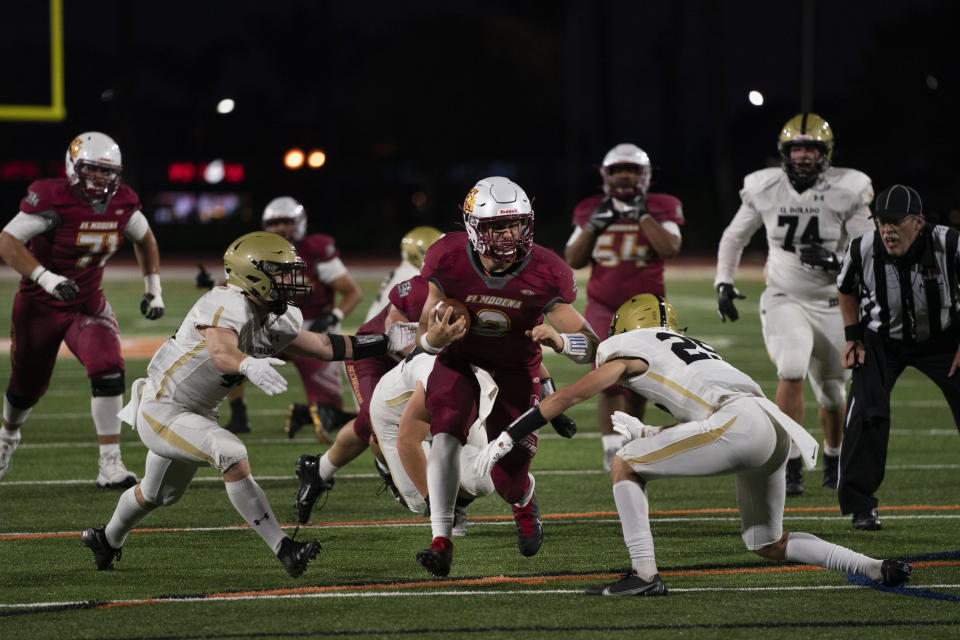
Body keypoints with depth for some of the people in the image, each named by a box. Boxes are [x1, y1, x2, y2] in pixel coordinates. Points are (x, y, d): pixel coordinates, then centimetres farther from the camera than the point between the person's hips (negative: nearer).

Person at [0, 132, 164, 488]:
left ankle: (110, 465, -19)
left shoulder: (121, 203, -7)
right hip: (40, 307, -3)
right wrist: (45, 278, -40)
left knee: (108, 372, -21)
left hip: (88, 305, 3)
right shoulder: (52, 199, -24)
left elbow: (144, 239, 14)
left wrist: (153, 288, 10)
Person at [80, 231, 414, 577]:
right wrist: (250, 366, -71)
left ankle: (107, 540, 57)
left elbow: (324, 346, 7)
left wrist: (387, 342, 3)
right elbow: (221, 353, -49)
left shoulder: (277, 321, -2)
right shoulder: (226, 306, -29)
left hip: (197, 416, 10)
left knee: (159, 494, 29)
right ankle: (284, 549, -31)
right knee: (231, 454, -31)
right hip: (161, 410, -10)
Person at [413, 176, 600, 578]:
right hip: (461, 358, 0)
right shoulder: (450, 262, -25)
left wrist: (560, 340, -46)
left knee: (508, 479, -2)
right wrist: (439, 337, -38)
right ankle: (441, 541, -22)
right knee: (446, 435, -28)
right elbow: (424, 340, -13)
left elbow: (592, 347, -24)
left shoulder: (543, 275, -27)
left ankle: (524, 504, 38)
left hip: (516, 364, 0)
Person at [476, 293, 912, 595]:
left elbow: (565, 398, 13)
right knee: (769, 545, 21)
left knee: (625, 467, 3)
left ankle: (645, 575, -5)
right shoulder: (689, 347, 35)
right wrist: (645, 435, 56)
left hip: (741, 423, -8)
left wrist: (506, 440, 17)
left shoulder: (628, 350, 13)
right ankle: (878, 569, 13)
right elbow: (691, 426, 42)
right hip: (776, 427, 8)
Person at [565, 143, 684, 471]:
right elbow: (573, 260, 4)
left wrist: (642, 215, -14)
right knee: (609, 382, -16)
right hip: (602, 307, 0)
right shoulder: (592, 211, 6)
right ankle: (613, 448, -13)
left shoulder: (659, 210, 1)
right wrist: (594, 225, -7)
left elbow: (670, 249, -16)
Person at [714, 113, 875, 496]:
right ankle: (791, 466, -21)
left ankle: (833, 460, 41)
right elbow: (734, 237, 11)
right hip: (784, 301, 0)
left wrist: (835, 260, -27)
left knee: (832, 393, 11)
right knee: (792, 369, -27)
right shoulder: (765, 189, -4)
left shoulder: (847, 191, -10)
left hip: (832, 303, 0)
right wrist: (723, 282, 0)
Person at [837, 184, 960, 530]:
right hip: (882, 341, 0)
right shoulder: (863, 251, -22)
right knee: (866, 413, -16)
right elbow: (846, 289, 2)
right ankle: (860, 504, -4)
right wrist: (853, 336, -2)